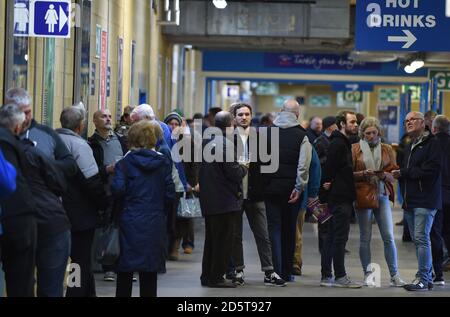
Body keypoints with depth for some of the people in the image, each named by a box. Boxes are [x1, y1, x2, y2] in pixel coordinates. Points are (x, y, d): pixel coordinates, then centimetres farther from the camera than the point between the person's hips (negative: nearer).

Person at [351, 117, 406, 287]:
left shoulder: (387, 149, 10)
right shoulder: (355, 149, 5)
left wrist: (385, 175, -12)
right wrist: (363, 174, -14)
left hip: (382, 195, 2)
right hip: (363, 195, -1)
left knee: (389, 237, -3)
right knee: (365, 237, 2)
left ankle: (394, 275, 1)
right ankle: (367, 275, 10)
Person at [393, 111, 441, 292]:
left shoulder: (432, 143, -7)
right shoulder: (409, 147, 22)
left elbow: (430, 170, -18)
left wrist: (403, 173, -13)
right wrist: (399, 174, 0)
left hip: (425, 200, -9)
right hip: (410, 201, 9)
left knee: (421, 239, -12)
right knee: (417, 240, 10)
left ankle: (423, 279, -10)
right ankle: (427, 278, 16)